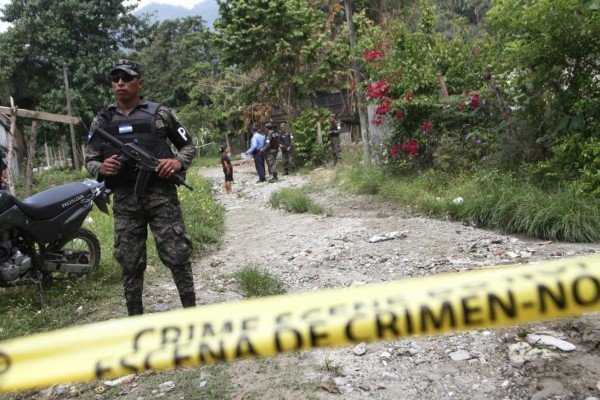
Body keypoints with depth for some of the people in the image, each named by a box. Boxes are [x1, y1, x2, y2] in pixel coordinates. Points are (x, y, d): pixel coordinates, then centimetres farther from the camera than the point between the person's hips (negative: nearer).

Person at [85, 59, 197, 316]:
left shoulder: (159, 113, 4)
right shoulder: (101, 120, 10)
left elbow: (188, 146, 10)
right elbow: (90, 159, 14)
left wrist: (178, 162, -11)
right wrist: (101, 168, -9)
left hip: (161, 195, -2)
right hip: (124, 200, 2)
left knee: (177, 256, -1)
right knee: (130, 263, 8)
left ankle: (191, 312, 13)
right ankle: (135, 319, 21)